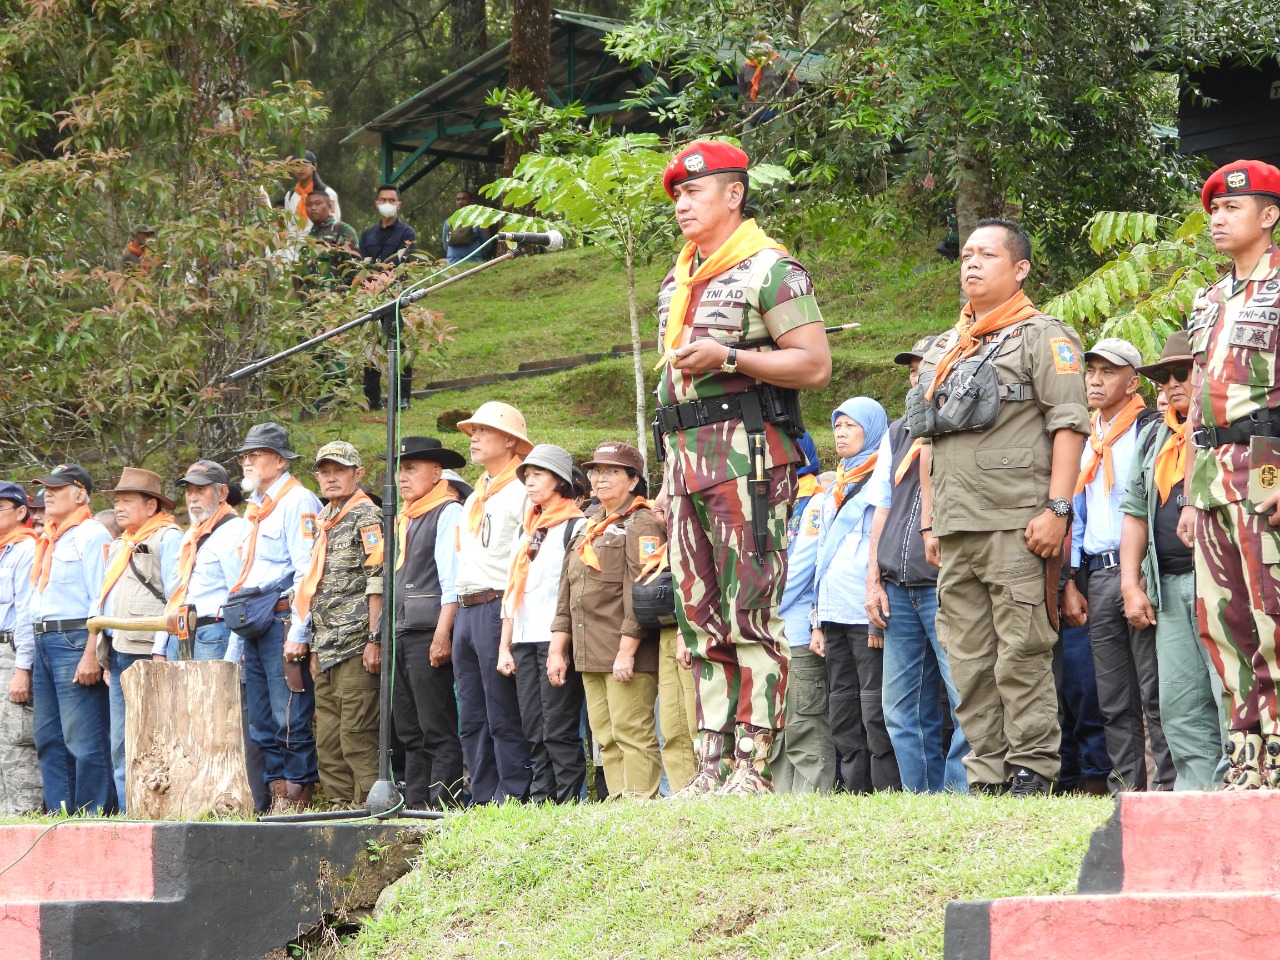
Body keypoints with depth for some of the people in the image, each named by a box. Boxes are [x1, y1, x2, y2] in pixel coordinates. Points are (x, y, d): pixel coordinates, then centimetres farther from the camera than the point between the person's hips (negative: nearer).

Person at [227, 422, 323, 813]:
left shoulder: (298, 502, -5)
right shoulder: (255, 509, 23)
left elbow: (307, 572, -14)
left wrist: (298, 632, -20)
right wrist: (235, 644, 21)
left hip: (282, 620, -9)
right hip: (253, 629, 9)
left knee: (292, 720, -10)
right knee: (263, 726, 7)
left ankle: (297, 798, -10)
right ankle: (277, 802, 8)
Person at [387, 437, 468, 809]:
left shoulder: (448, 512, -6)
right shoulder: (405, 519, 21)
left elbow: (453, 579, -14)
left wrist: (442, 634, -20)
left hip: (429, 634, -9)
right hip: (401, 633, 9)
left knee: (438, 730, -9)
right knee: (410, 731, 9)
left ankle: (443, 805, -10)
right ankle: (414, 804, 11)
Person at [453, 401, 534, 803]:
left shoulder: (522, 491, -4)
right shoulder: (475, 498, 23)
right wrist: (458, 612, 19)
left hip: (498, 606, -9)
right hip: (465, 611, 9)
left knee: (504, 718, -9)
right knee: (472, 720, 7)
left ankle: (513, 797, -8)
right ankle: (483, 802, 10)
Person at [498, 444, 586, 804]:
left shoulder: (575, 526, -3)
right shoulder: (526, 530, 21)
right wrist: (505, 646, 14)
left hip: (558, 639, -7)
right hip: (524, 641, 7)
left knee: (559, 730, -9)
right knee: (534, 732, 5)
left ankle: (568, 801, -7)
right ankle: (540, 799, 6)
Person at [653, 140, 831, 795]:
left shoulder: (770, 270, -4)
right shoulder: (676, 285, 22)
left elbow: (816, 365, -10)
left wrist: (727, 357, -17)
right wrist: (668, 479, 21)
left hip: (748, 456, -9)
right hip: (687, 461, 9)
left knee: (751, 616, -11)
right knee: (701, 621, 6)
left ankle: (754, 763, -12)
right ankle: (713, 764, 8)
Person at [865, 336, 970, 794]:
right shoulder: (898, 434, 19)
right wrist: (873, 579, 12)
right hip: (899, 587, 7)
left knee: (967, 697, -12)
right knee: (903, 707, 6)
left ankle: (963, 795, -8)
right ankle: (924, 799, 12)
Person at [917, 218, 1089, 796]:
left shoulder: (1043, 337, 2)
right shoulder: (943, 351, 22)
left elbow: (1069, 424, -7)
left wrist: (1056, 509, -15)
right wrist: (929, 521, 18)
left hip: (1017, 526, -7)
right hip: (955, 531, 7)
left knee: (1021, 655, -9)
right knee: (969, 662, 4)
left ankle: (1033, 772, -5)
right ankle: (988, 778, 7)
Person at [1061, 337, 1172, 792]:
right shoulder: (1085, 441, 21)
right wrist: (1071, 583, 15)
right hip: (1098, 577, 7)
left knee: (1155, 692, -10)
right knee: (1112, 698, 6)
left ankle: (1169, 784, -9)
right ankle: (1126, 785, 9)